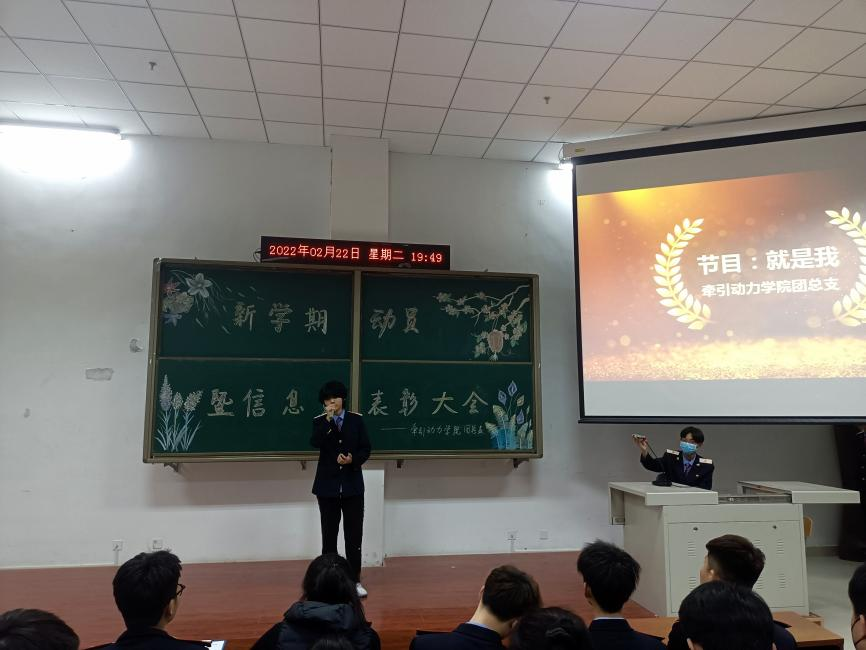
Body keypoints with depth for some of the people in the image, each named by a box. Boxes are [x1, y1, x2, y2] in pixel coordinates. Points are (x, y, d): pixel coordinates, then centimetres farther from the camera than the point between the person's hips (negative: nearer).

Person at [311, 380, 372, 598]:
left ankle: (355, 580, 18)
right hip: (327, 486, 0)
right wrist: (328, 420, -25)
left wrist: (353, 460, -18)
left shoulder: (356, 419, 1)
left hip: (352, 485, 0)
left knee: (354, 535, 5)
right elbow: (314, 443, -20)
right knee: (329, 535, 9)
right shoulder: (319, 421, 0)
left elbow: (366, 448, 0)